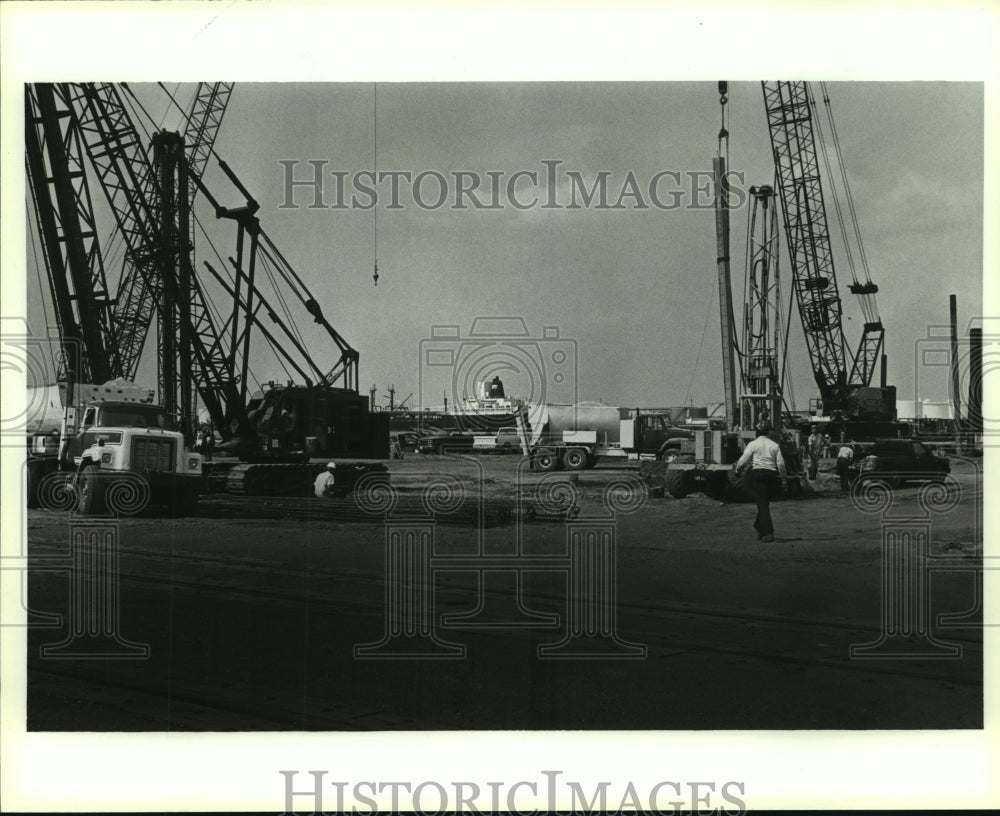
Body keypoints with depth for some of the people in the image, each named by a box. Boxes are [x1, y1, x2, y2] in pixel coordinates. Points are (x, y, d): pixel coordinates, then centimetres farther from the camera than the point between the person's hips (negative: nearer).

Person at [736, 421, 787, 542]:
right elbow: (780, 463, 3)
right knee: (765, 502, 15)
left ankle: (768, 533, -11)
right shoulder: (775, 445, 7)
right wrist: (783, 477, 16)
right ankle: (759, 529, 22)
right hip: (772, 474, 2)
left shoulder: (753, 444, 1)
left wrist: (738, 469, 15)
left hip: (758, 473, -2)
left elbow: (743, 461, -4)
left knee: (762, 504, -3)